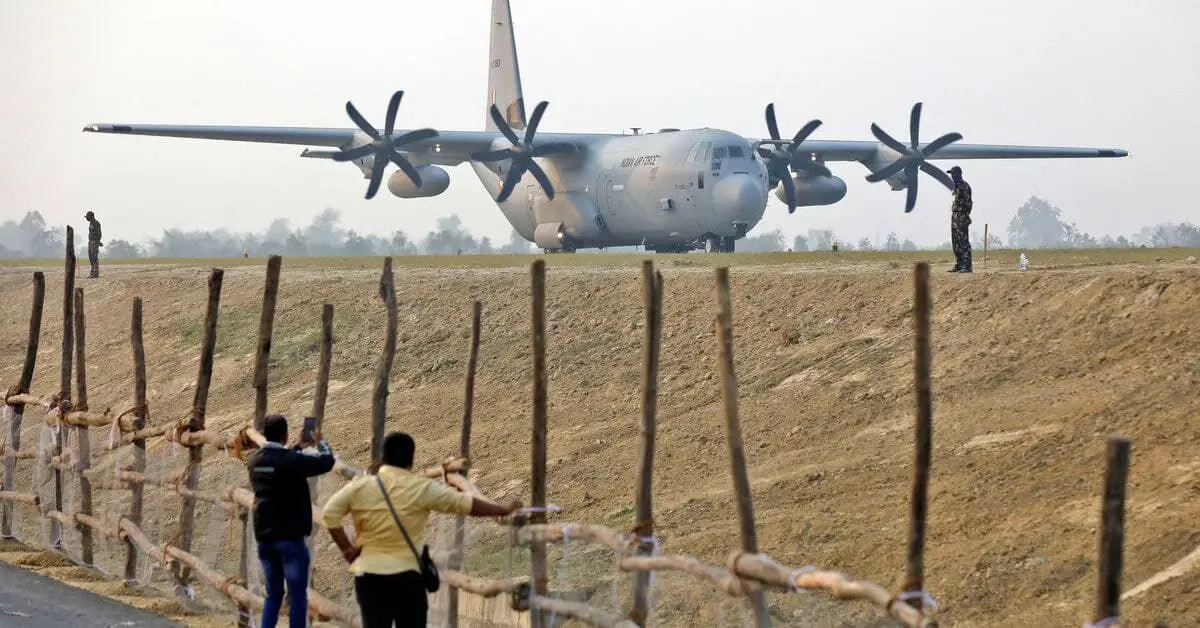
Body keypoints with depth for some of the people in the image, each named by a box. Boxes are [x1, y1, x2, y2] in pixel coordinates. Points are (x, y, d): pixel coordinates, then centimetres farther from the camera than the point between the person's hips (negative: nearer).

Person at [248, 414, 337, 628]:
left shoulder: (255, 460, 4)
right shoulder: (290, 460, -17)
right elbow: (327, 461, -10)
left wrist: (300, 447, 27)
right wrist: (320, 442, 9)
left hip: (264, 537, 7)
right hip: (289, 537, -6)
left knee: (273, 595, 17)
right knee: (297, 596, 0)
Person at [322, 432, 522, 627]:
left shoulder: (360, 486, 1)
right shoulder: (422, 488, -4)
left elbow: (329, 514, -4)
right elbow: (466, 503, 0)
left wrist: (347, 548, 3)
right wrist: (504, 509, 11)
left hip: (368, 574, 2)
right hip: (406, 576, -2)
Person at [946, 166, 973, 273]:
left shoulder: (964, 186, -12)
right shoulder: (956, 187, 17)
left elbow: (968, 203, -16)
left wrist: (965, 218, -20)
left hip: (962, 217, -10)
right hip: (954, 216, 10)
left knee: (964, 243, -10)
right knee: (956, 244, 11)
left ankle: (967, 266, -11)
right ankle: (958, 265, 16)